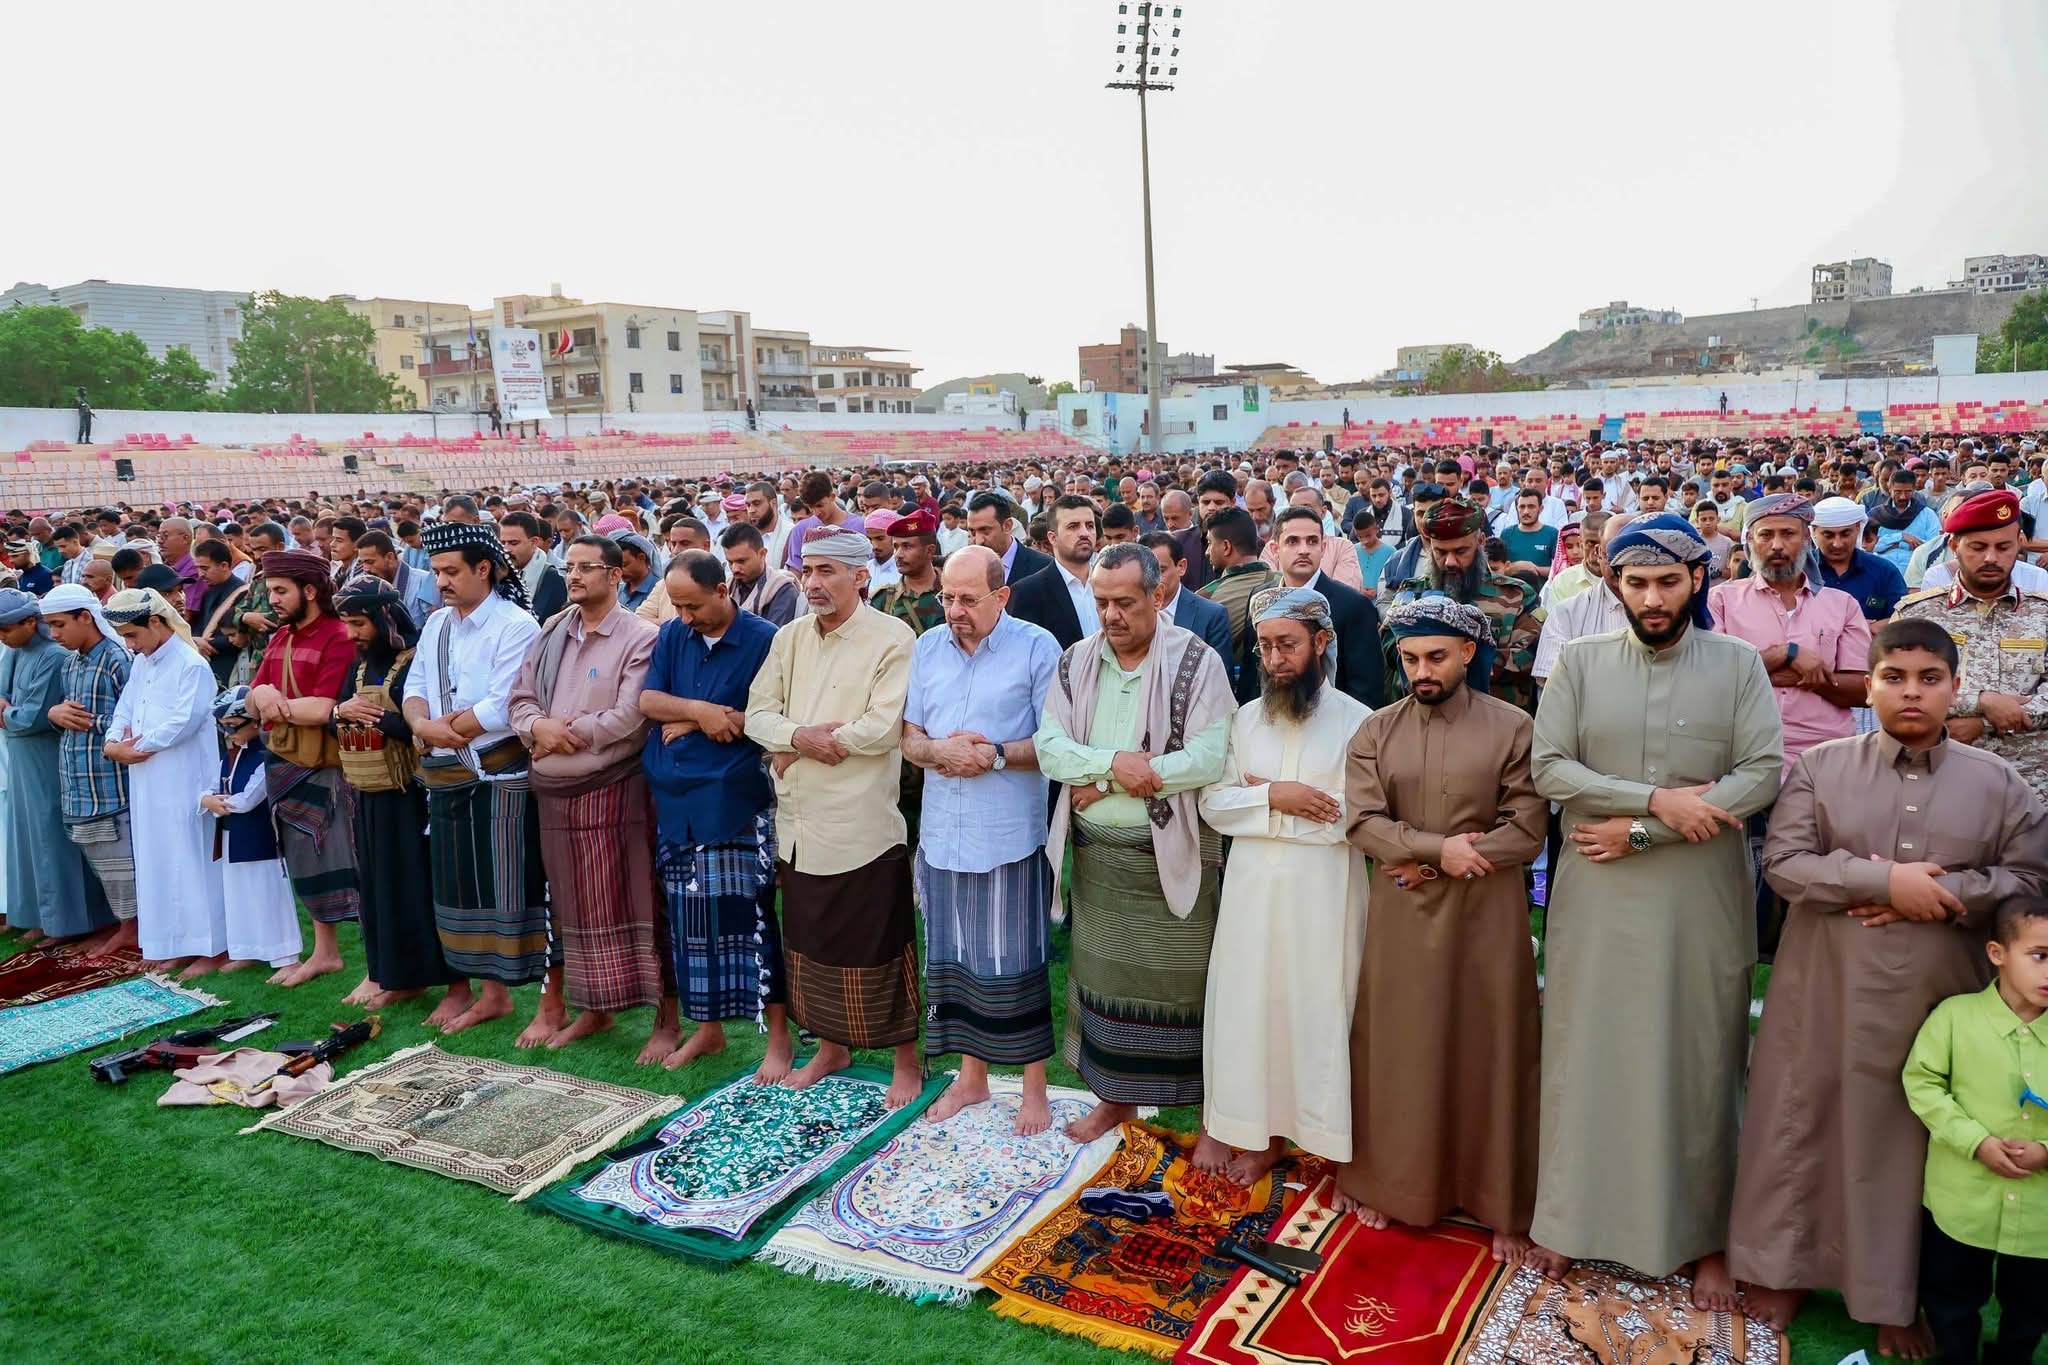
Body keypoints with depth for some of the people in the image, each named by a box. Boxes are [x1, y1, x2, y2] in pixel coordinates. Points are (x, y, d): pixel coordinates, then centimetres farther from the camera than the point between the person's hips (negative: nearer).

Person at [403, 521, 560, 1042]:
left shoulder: (516, 625, -12)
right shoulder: (436, 624, 13)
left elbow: (499, 711, -20)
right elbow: (414, 688, 10)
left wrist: (433, 729, -9)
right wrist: (423, 724, -13)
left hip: (502, 777, -7)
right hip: (446, 778, 8)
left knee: (518, 886, -4)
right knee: (467, 885, 14)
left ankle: (552, 1004, 5)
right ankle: (492, 992, 28)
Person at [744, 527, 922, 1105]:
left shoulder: (892, 638, -10)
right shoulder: (790, 637, 11)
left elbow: (884, 728, -19)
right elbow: (758, 714, 6)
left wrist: (796, 744, -10)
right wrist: (802, 736, -16)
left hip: (862, 825, -6)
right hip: (798, 826, 6)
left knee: (878, 949, 3)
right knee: (810, 943, 17)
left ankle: (907, 1061, 20)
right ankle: (831, 1047, 36)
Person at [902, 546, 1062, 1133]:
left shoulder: (1036, 647, -5)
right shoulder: (928, 648, 10)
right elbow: (909, 736, 11)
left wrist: (996, 754, -18)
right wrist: (939, 750, -9)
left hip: (1010, 835, -5)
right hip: (942, 832, 5)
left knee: (1016, 962, 3)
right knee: (953, 958, 14)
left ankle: (1034, 1085, 19)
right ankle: (971, 1076, 30)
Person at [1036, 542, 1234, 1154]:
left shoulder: (1196, 662, -10)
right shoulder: (1075, 662, 4)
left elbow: (1209, 758, -20)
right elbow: (1049, 747, -3)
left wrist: (1104, 783, -17)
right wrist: (1115, 763, -22)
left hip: (1171, 851, -4)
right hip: (1095, 851, 5)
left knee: (1187, 983, 2)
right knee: (1104, 975, 16)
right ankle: (1116, 1095, 34)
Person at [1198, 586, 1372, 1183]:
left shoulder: (1356, 721, -7)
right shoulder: (1246, 717, 8)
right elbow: (1213, 802, 4)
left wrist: (1263, 795, -11)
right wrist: (1274, 797, -14)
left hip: (1324, 888, -4)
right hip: (1252, 882, 4)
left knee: (1321, 1005, 3)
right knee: (1253, 1002, 9)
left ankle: (1335, 1142, 19)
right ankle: (1261, 1133, 24)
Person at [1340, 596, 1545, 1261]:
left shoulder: (1512, 727, -4)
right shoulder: (1376, 731, 3)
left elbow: (1526, 830, -9)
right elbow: (1362, 822, -6)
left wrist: (1427, 865, -12)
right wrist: (1438, 847, -19)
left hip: (1486, 917, -1)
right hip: (1399, 920, 2)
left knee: (1490, 1053, 7)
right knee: (1396, 1051, 9)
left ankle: (1502, 1205, 21)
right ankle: (1386, 1183, 26)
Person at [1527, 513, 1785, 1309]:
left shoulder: (1738, 664, 1)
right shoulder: (1580, 661, 2)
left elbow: (1763, 774, -9)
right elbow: (1548, 768, -5)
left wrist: (1639, 832, -14)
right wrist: (1658, 799, -17)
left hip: (1701, 900, 0)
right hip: (1595, 897, 1)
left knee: (1698, 1062, 8)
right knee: (1586, 1054, 8)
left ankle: (1704, 1236, 23)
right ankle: (1570, 1214, 23)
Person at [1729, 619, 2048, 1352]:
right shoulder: (1818, 766, -1)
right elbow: (1784, 862, -8)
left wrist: (1943, 897, -14)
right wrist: (1884, 880, -18)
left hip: (1939, 996, 1)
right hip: (1829, 989, -1)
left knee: (1914, 1134, 11)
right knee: (1803, 1122, 9)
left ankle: (1897, 1295, 29)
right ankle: (1780, 1265, 28)